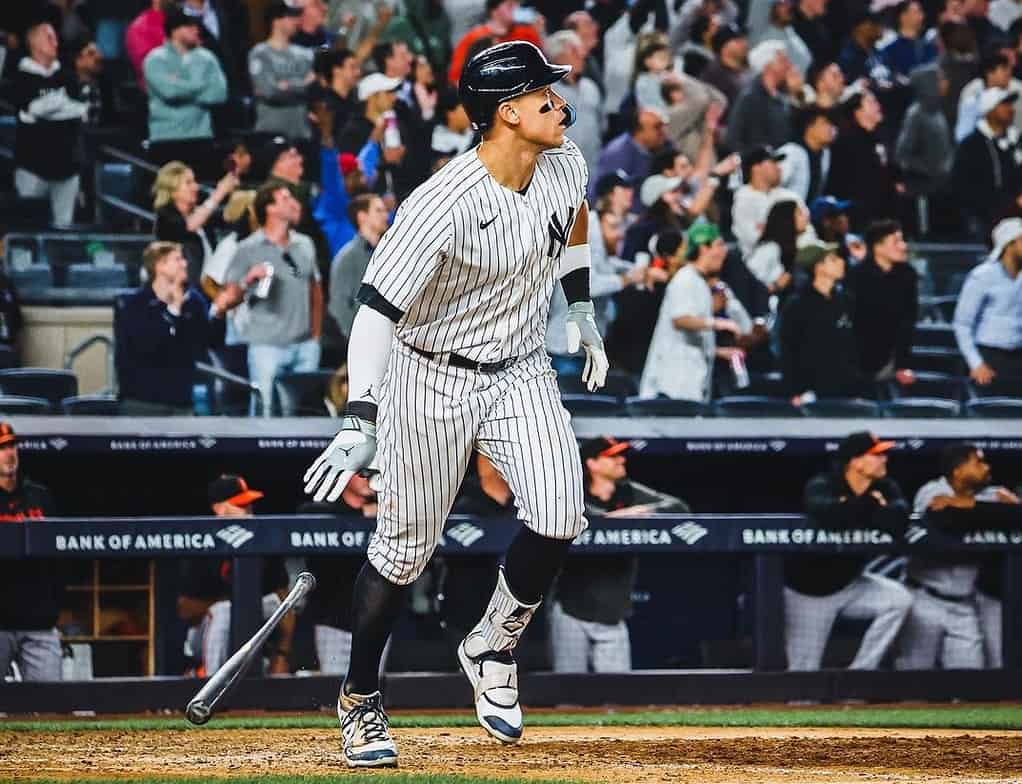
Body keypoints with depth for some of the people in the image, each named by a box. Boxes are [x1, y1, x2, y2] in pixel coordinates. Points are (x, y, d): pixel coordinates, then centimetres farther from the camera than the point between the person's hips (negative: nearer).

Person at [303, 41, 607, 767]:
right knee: (407, 546, 3)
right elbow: (377, 307, -32)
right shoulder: (444, 207, -29)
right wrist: (361, 423, -42)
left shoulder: (565, 165, -8)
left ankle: (493, 650, 10)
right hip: (432, 376, -5)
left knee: (558, 517, -15)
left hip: (520, 371, 5)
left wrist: (581, 311, 15)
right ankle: (360, 700, 24)